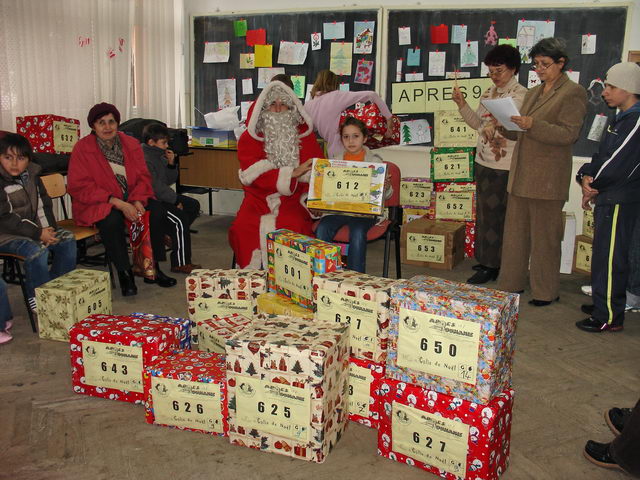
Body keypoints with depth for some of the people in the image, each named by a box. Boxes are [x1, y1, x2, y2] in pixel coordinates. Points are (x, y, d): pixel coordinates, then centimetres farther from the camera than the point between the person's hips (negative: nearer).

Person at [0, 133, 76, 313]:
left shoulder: (31, 175, 6)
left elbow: (44, 205, 11)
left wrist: (48, 229, -7)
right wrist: (38, 234, -24)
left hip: (33, 228, 7)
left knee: (67, 239, -7)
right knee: (37, 250, -32)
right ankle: (36, 297, -12)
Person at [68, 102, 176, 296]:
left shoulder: (131, 144, 5)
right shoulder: (82, 148, -9)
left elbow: (143, 177, 4)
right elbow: (79, 187, -15)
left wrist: (137, 201, -18)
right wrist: (118, 203, -24)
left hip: (130, 200, 5)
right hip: (96, 204, -4)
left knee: (157, 210, -21)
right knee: (112, 220, -36)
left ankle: (152, 268, -10)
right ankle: (125, 273, -19)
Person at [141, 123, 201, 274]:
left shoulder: (159, 156, 13)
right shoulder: (145, 160, -18)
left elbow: (169, 181, 17)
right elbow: (156, 188, -22)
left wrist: (171, 164, 0)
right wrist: (176, 200, -14)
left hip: (162, 197, 10)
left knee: (193, 205, 8)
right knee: (180, 218, -23)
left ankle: (174, 235, 16)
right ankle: (180, 264, -17)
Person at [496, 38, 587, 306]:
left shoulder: (573, 93, -5)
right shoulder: (533, 93, 17)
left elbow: (568, 134, -15)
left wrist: (532, 125, -25)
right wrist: (505, 128, 2)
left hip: (548, 178, -7)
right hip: (521, 175, 8)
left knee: (544, 237, 1)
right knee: (515, 232, 12)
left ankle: (545, 292, 14)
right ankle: (511, 284, 23)